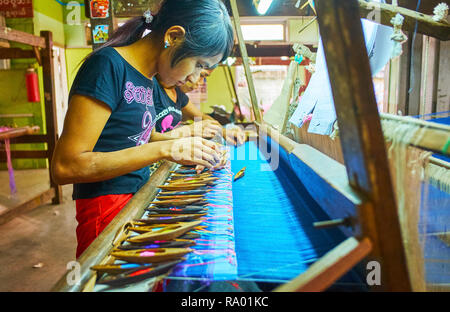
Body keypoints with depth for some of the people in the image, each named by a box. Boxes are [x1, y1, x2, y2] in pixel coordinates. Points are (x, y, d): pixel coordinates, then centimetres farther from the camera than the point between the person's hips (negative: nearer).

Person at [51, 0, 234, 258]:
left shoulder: (147, 77, 6)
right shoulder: (108, 66, -19)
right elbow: (65, 167, -24)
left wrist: (183, 141, 1)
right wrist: (166, 149, -26)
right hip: (107, 210, -8)